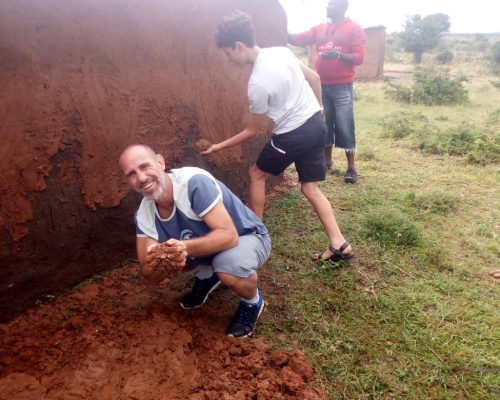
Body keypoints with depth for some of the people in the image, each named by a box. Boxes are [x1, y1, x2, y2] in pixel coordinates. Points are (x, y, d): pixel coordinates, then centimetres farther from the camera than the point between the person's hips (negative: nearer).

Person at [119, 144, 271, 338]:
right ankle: (207, 276, 16)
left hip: (247, 237, -6)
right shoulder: (144, 215, -14)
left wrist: (185, 248, -51)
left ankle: (253, 302, -2)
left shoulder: (194, 182, -33)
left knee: (228, 264, -37)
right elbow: (148, 274, -14)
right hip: (207, 241, 6)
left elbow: (229, 235, -36)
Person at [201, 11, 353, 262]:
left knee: (256, 174, 13)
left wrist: (219, 146, 1)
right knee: (310, 188, 12)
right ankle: (339, 245, 9)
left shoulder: (258, 84, -19)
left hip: (293, 135, -8)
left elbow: (251, 132, -9)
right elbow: (314, 78, 12)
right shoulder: (281, 51, 2)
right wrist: (317, 109, 25)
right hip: (316, 124, 8)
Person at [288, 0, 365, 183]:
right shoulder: (319, 29, 12)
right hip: (322, 85, 4)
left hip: (342, 87, -4)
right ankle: (327, 161, 22)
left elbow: (359, 57, -8)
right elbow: (298, 39, 7)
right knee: (324, 124, 9)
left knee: (344, 126, -5)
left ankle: (351, 168, 3)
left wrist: (338, 55, -23)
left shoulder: (354, 28, 0)